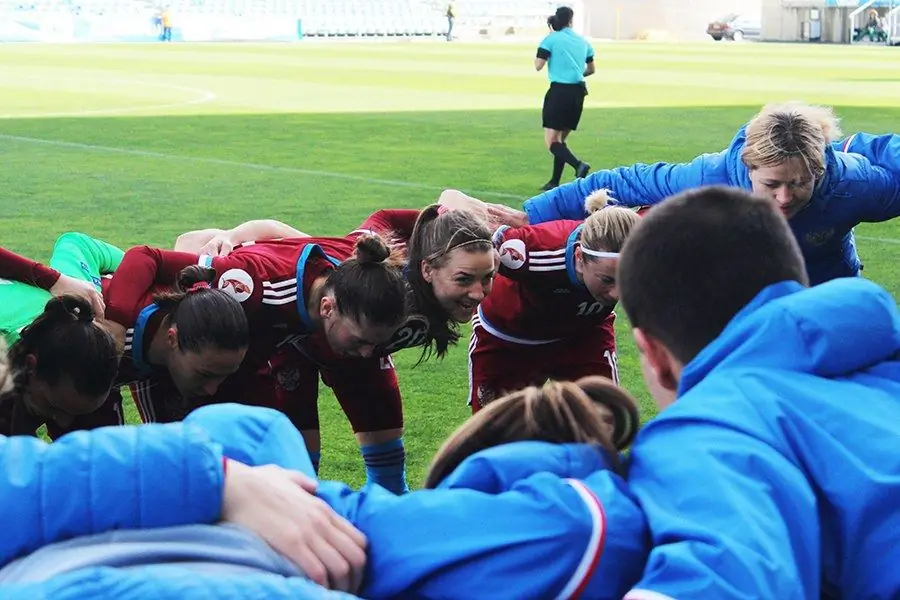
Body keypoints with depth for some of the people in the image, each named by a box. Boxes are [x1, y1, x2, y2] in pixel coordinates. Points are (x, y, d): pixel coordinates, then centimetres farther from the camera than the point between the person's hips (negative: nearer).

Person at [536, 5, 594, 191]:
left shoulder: (550, 40, -5)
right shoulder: (583, 41, 10)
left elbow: (538, 65, -9)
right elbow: (591, 69, 21)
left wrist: (541, 51, 10)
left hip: (559, 91, -6)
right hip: (578, 92, 6)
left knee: (551, 142, -7)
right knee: (560, 139, 16)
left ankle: (579, 165, -29)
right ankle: (555, 182, 16)